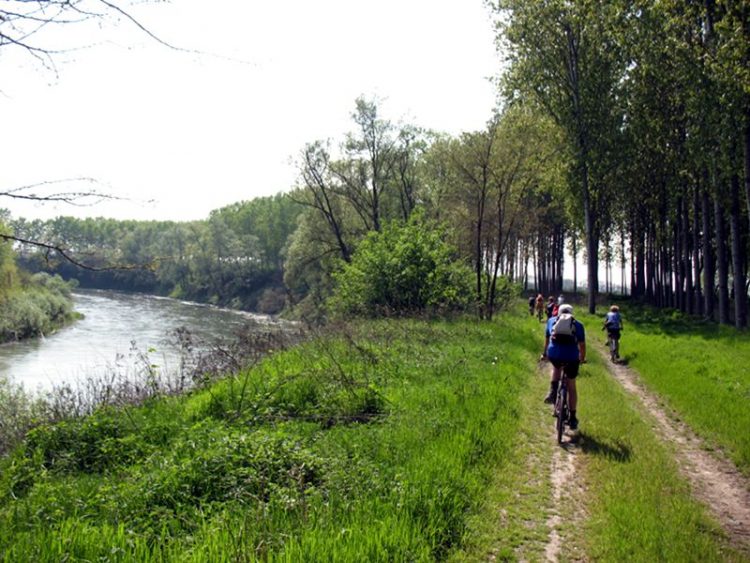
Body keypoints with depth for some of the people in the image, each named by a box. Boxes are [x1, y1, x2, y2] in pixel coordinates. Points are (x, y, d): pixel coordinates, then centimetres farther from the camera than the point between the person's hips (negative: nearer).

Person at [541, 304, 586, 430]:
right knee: (571, 386, 17)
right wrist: (582, 358, 33)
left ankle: (552, 392, 15)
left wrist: (544, 354, 41)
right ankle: (572, 419, 22)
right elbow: (582, 345, 16)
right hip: (571, 356, -1)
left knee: (556, 368, 36)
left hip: (553, 355, 1)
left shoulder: (551, 320, 17)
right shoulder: (578, 324, 15)